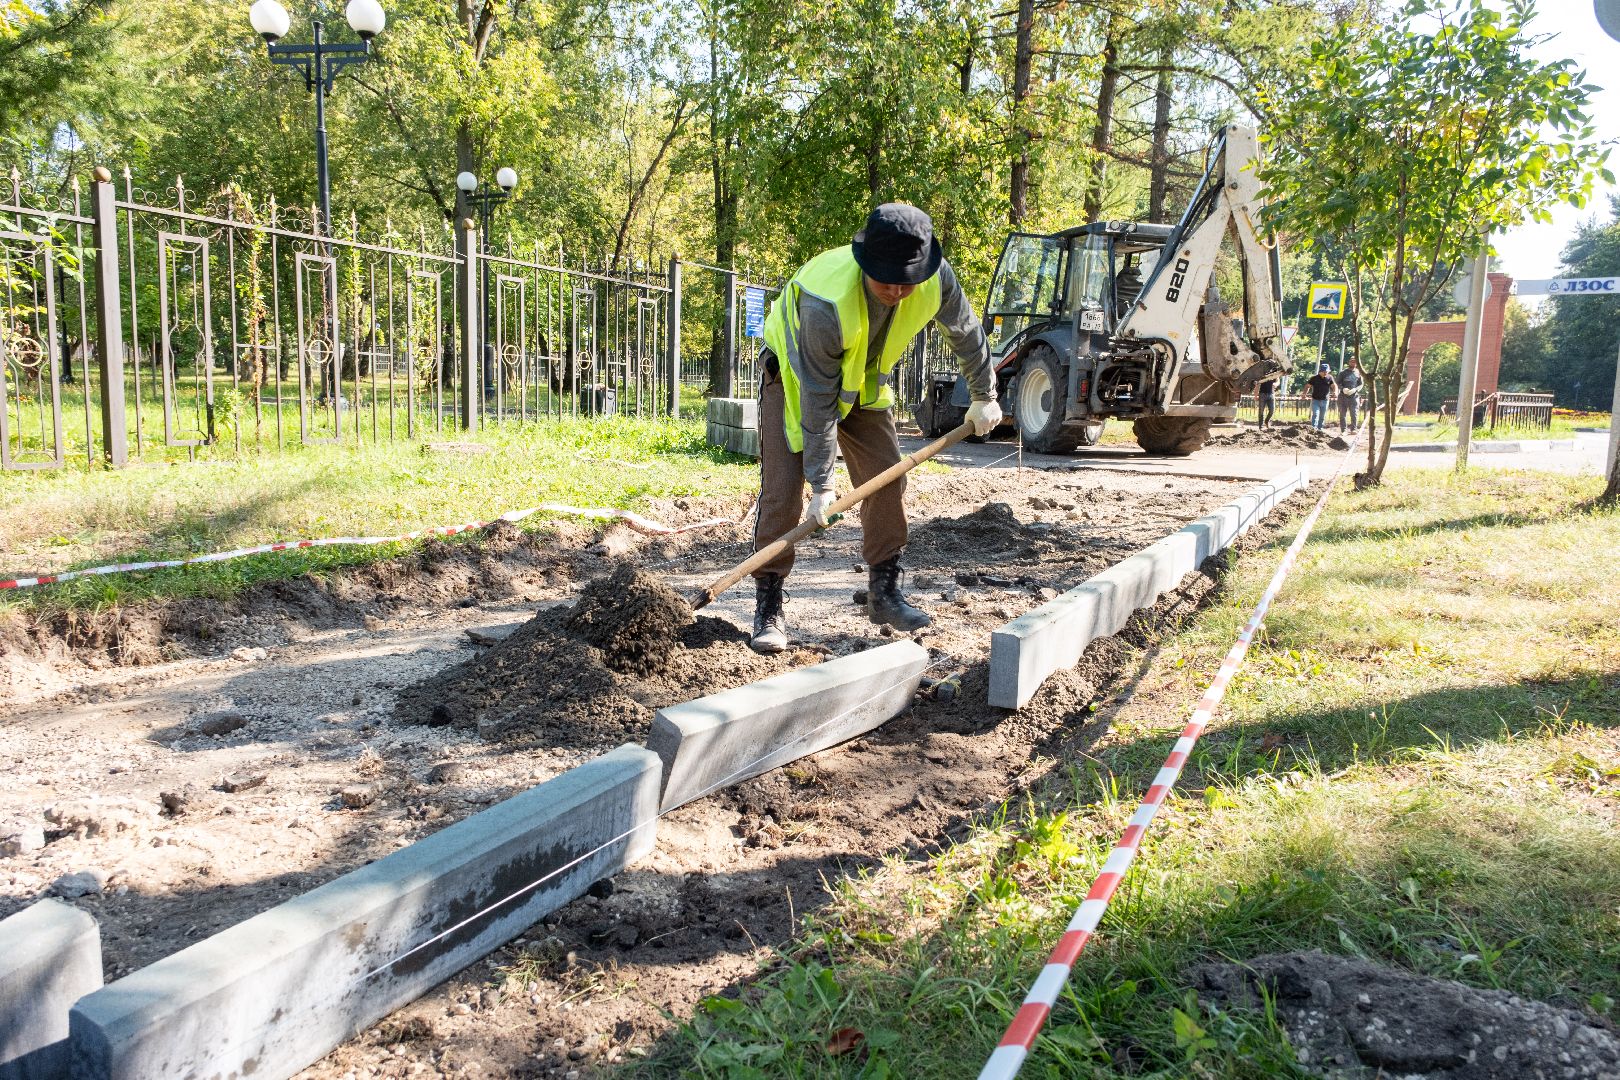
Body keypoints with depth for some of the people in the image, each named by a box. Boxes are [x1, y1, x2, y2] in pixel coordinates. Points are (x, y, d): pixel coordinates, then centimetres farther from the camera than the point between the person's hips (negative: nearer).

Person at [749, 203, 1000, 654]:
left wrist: (983, 396, 7)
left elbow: (966, 331, -3)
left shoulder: (936, 278, -26)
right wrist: (822, 482, -28)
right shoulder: (827, 302, -41)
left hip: (864, 380, 5)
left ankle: (884, 592, 14)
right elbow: (818, 398, -33)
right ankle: (769, 607, -3)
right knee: (783, 491, -12)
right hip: (796, 373, -5)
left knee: (887, 479, 0)